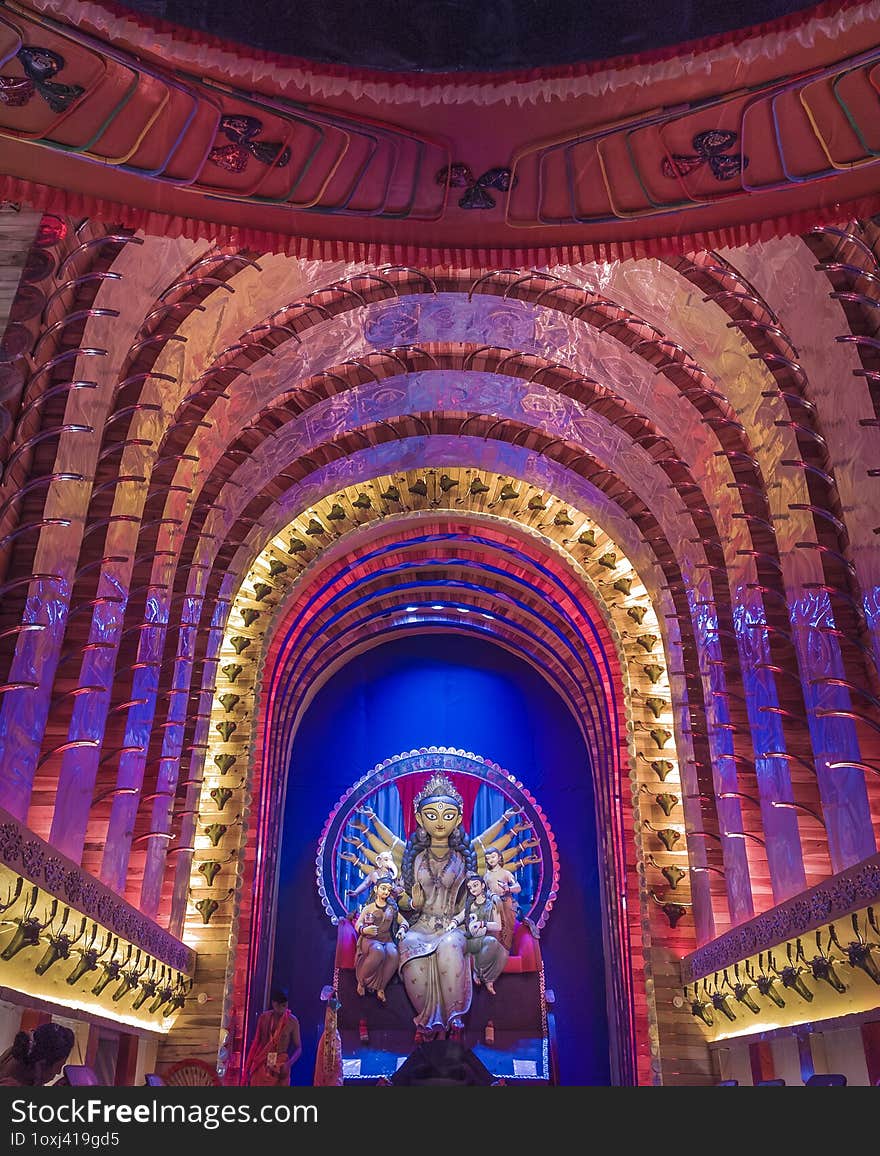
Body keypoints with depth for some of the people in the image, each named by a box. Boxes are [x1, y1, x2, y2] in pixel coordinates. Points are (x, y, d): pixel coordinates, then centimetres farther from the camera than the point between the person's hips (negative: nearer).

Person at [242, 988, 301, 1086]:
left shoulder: (292, 1021, -6)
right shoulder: (263, 1018, 1)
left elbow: (298, 1048, -4)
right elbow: (256, 1043, 7)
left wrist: (288, 1064, -19)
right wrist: (247, 1067, 5)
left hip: (280, 1066, -2)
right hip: (261, 1065, 2)